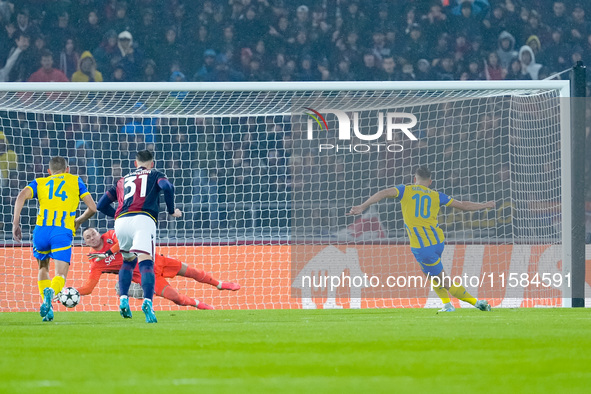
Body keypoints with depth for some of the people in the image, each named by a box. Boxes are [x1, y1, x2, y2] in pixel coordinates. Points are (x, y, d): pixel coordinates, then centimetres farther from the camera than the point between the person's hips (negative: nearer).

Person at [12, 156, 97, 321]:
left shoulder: (40, 183, 23)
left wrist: (16, 221, -2)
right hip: (64, 232, -2)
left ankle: (46, 303, 8)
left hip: (41, 229, 2)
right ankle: (51, 292, -38)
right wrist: (78, 221, 34)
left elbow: (22, 195, 2)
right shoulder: (75, 181, 22)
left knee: (43, 268, 26)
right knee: (60, 276, -3)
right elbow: (92, 208, 16)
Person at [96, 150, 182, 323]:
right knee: (146, 262, -17)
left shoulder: (122, 180, 31)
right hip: (143, 219, -4)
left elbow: (102, 204, 28)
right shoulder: (154, 175, 21)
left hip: (121, 221, 4)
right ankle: (147, 301, -39)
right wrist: (172, 210, 11)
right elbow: (167, 187, -2)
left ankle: (123, 299, 10)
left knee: (128, 261, 27)